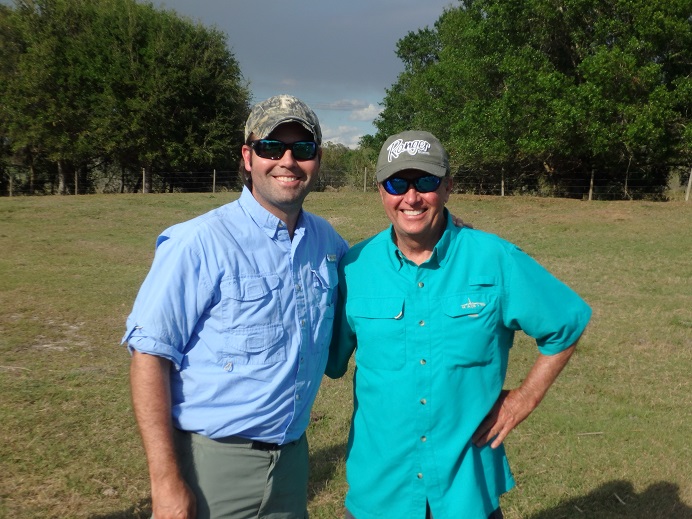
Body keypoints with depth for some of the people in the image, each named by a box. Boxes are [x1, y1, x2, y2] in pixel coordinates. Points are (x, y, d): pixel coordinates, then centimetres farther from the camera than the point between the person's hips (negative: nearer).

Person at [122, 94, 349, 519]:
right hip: (213, 461, -5)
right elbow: (150, 357, -16)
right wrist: (166, 482, -19)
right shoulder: (200, 243, -15)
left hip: (293, 455, 5)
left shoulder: (325, 239, 2)